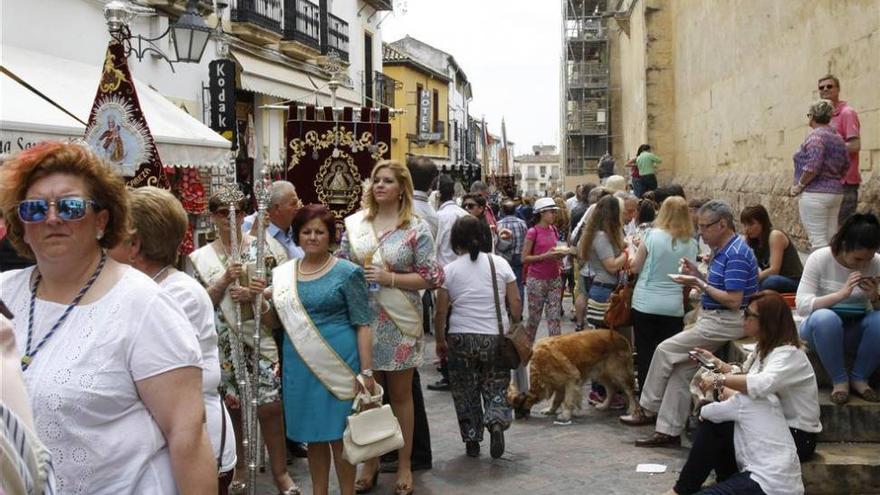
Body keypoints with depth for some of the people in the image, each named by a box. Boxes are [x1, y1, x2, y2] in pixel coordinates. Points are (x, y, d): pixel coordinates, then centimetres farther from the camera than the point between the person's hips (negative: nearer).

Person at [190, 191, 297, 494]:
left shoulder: (264, 246, 3)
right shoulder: (201, 258, 6)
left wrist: (253, 294, -14)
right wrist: (225, 280, -13)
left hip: (261, 335, -2)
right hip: (224, 342, 2)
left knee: (269, 406, -5)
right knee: (233, 406, 9)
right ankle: (240, 466, 27)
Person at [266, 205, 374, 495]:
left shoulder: (347, 273, -5)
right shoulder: (283, 274, 8)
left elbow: (362, 325, -7)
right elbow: (276, 321, 16)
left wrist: (366, 372, -12)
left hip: (337, 364, -4)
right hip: (299, 365, 4)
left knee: (339, 435, 3)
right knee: (313, 435, 12)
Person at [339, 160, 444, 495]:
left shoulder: (416, 229, -4)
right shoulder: (354, 223, 5)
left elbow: (433, 277, -7)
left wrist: (390, 278, -15)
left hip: (399, 323, -3)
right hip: (362, 320, 3)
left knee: (400, 394, 9)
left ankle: (404, 465, 22)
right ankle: (370, 463, 25)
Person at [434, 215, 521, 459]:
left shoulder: (450, 270, -2)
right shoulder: (500, 263, 1)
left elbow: (441, 312, -1)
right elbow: (515, 302, 0)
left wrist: (440, 340, 11)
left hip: (461, 338, -1)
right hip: (495, 336, 1)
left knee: (465, 391, 13)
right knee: (495, 387, 13)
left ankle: (472, 440, 16)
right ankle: (496, 421, -14)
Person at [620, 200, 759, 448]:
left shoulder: (736, 254, -18)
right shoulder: (723, 250, 14)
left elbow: (734, 301, -23)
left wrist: (700, 284, -16)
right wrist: (698, 275, 5)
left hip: (725, 322, -10)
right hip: (712, 318, 10)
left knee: (666, 350, -9)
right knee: (681, 368, 5)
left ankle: (648, 409, 6)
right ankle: (669, 430, 7)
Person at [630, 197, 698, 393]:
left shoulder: (652, 235, -8)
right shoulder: (690, 243, -1)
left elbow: (635, 267, -1)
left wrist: (635, 253, 17)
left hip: (645, 303, -2)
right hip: (674, 306, 2)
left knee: (645, 355, 7)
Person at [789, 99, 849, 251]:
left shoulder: (815, 136, -11)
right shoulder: (838, 138, 15)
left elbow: (813, 166, -21)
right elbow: (845, 167, 20)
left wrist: (800, 185, -11)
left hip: (815, 194, -9)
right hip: (836, 192, 9)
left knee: (817, 240, -8)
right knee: (831, 239, 10)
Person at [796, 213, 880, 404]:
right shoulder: (820, 259, -13)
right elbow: (802, 305, -21)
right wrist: (841, 294, -33)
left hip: (856, 333, 3)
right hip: (823, 329, -3)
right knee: (825, 318, -37)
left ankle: (859, 378, -8)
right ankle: (839, 380, -16)